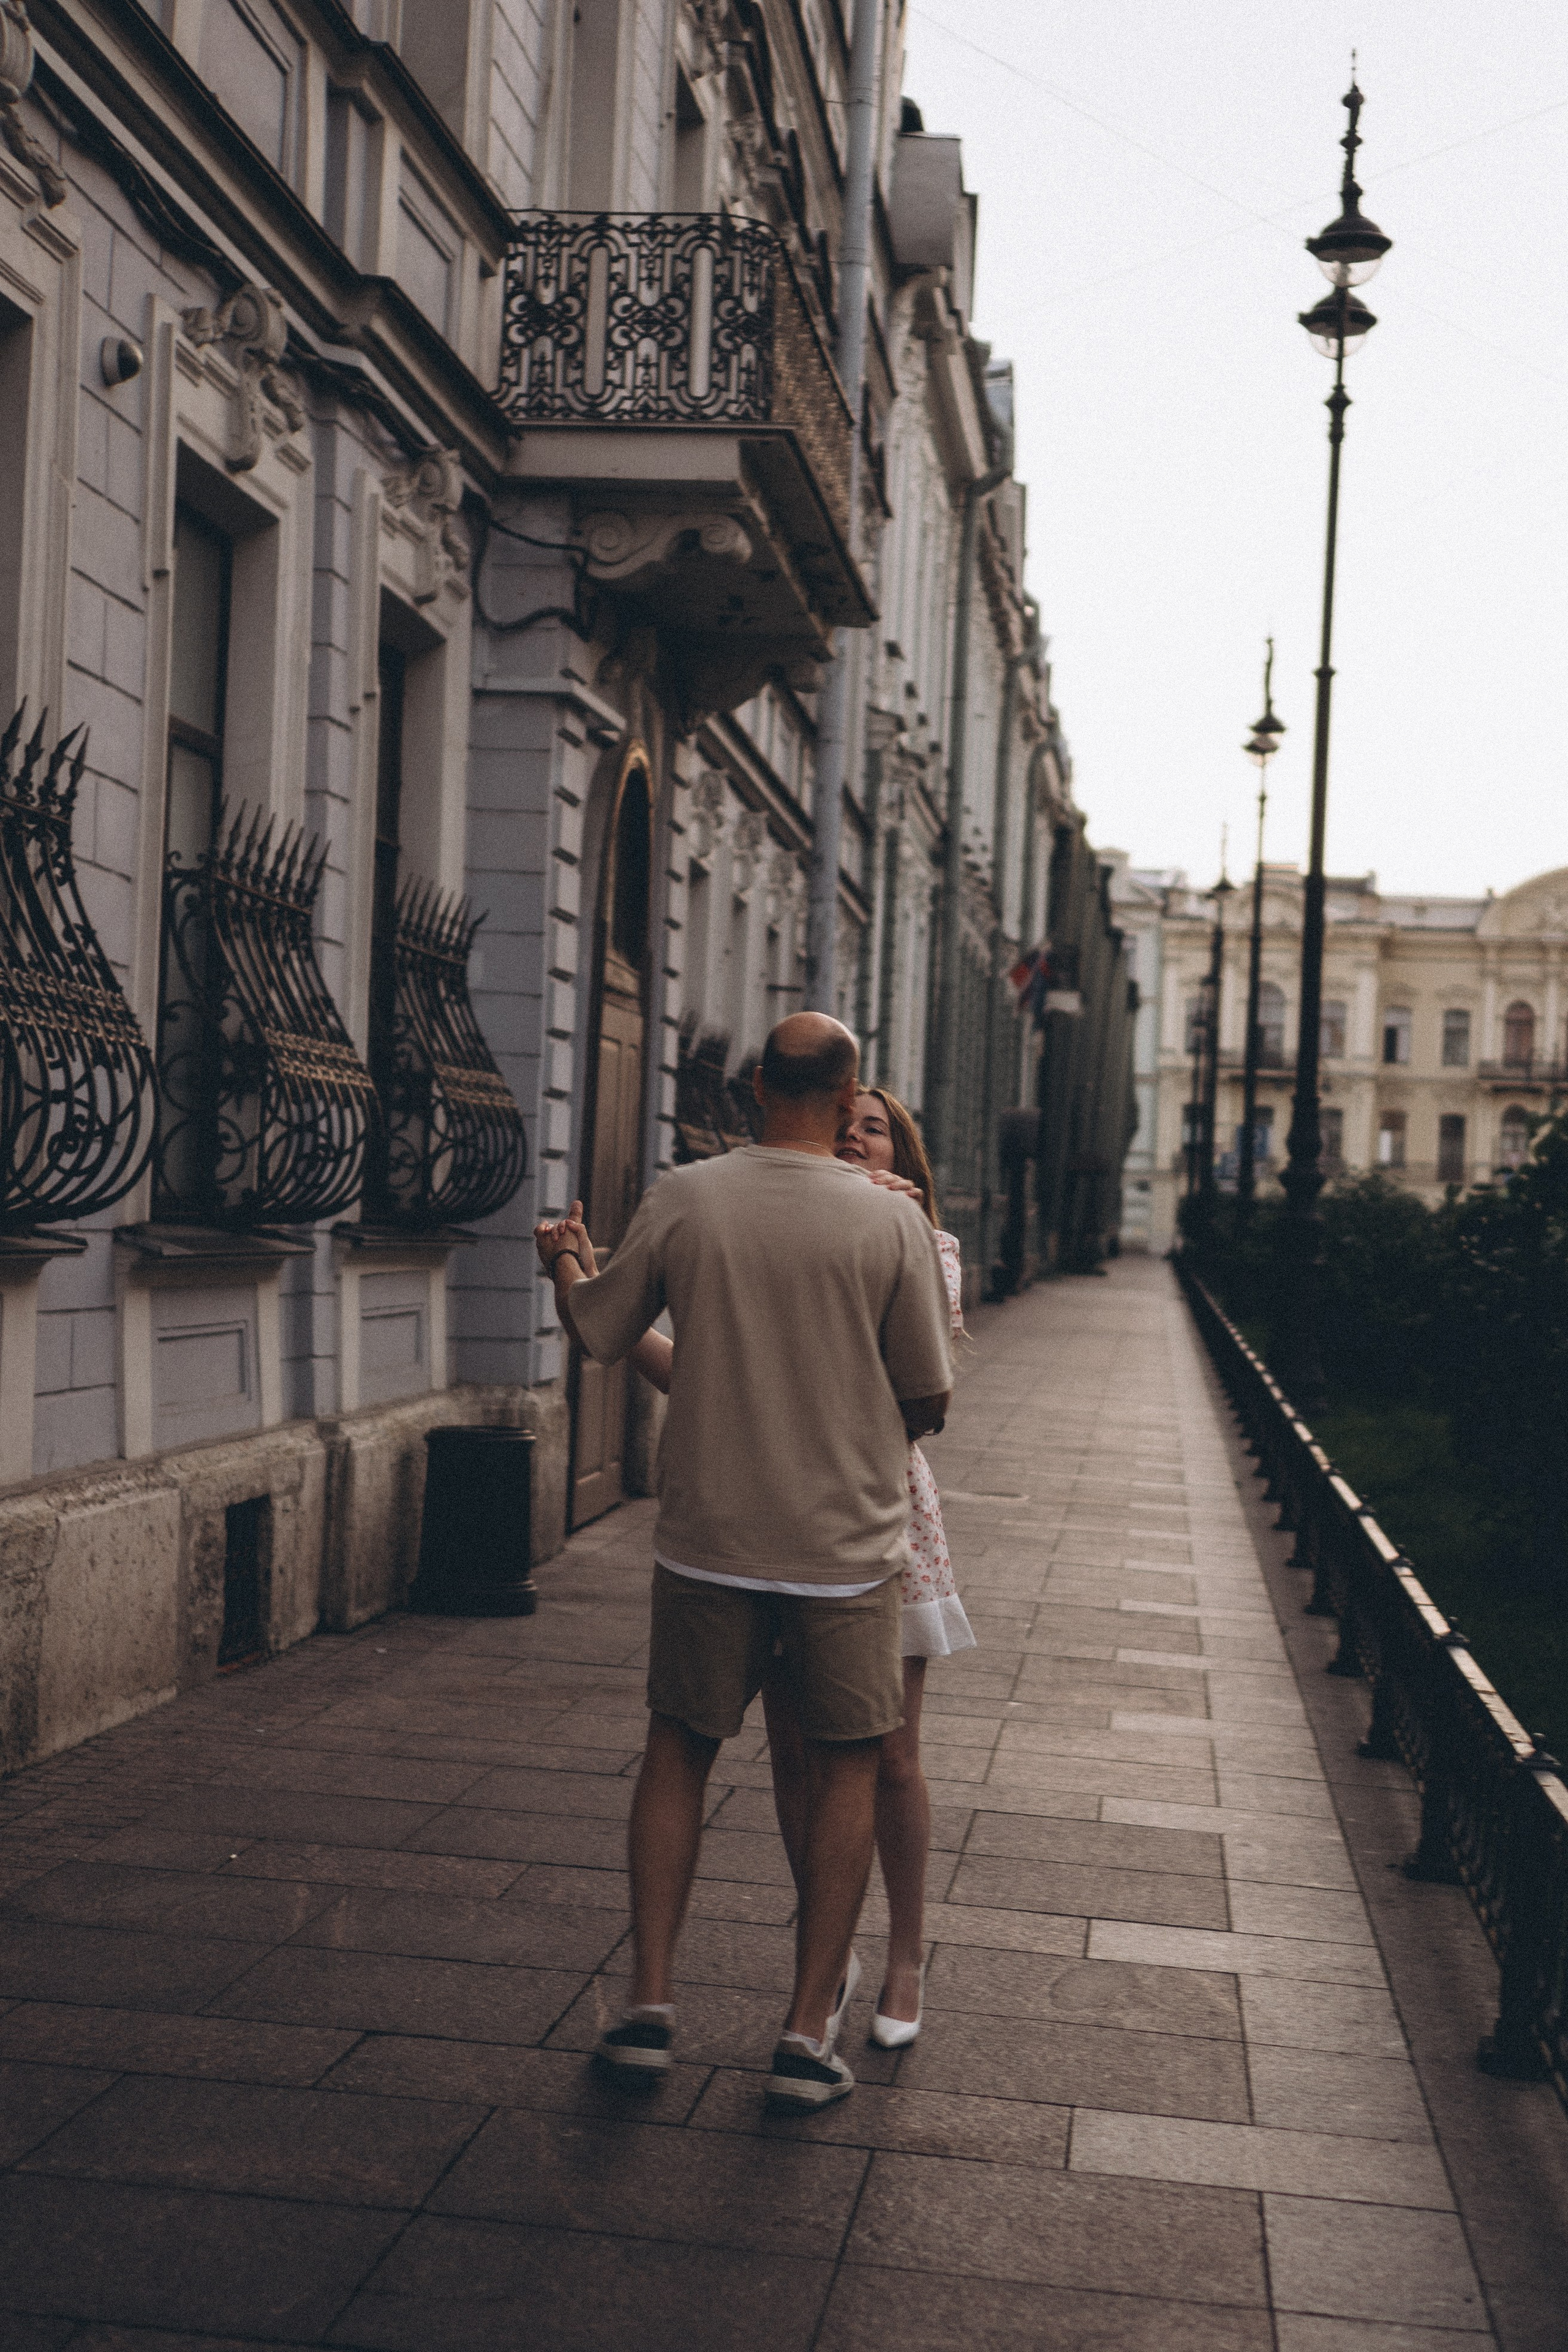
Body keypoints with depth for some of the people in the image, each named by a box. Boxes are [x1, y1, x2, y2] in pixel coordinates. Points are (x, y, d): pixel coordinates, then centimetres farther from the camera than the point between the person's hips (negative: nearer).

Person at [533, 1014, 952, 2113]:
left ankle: (652, 2002, 16)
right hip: (847, 1541, -1)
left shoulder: (683, 1200, -5)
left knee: (680, 1748, 17)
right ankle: (809, 2031, 12)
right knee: (846, 1764, 12)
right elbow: (930, 1398, -3)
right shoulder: (892, 1220, -9)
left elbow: (598, 1330, 8)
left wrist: (562, 1258, 29)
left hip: (709, 1537, 1)